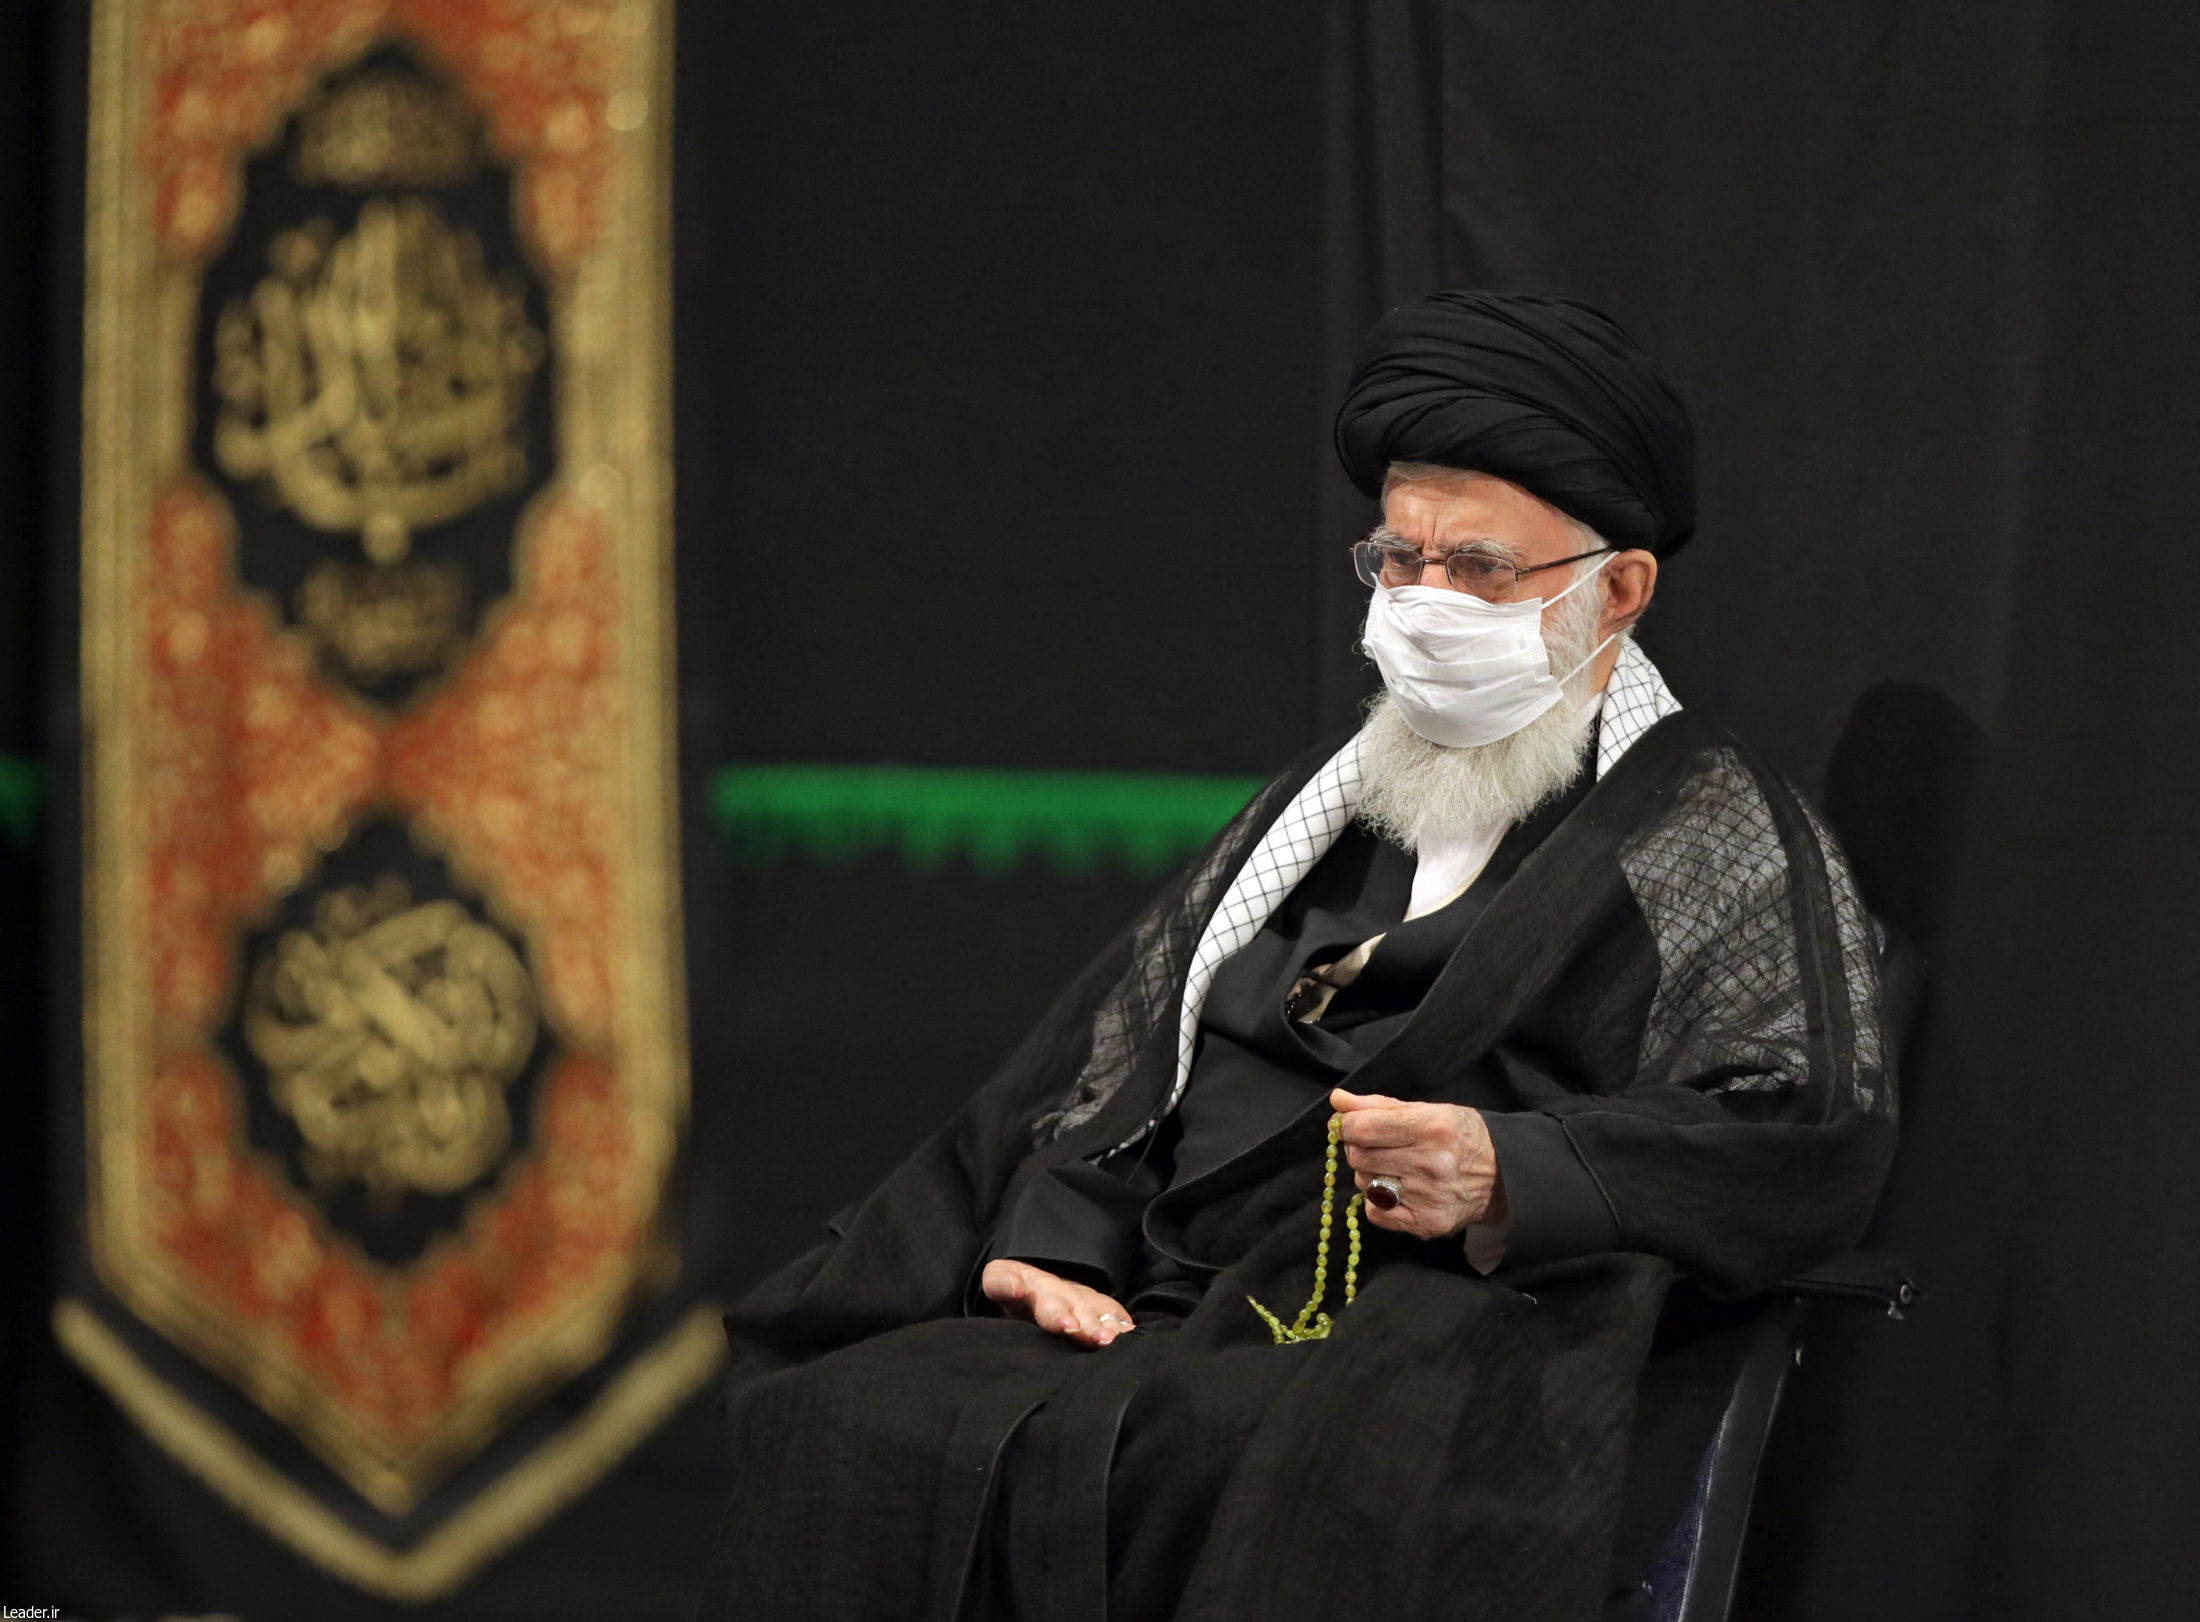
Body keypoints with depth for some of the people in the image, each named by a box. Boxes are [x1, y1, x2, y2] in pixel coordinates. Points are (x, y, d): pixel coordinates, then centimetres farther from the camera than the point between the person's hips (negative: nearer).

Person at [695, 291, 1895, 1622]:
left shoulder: (1720, 831, 9)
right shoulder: (1332, 802, 28)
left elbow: (1813, 1149, -4)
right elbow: (1124, 1039, 25)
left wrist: (1509, 1181, -18)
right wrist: (1055, 1242, 4)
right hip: (1171, 1319, 6)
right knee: (844, 1429, -22)